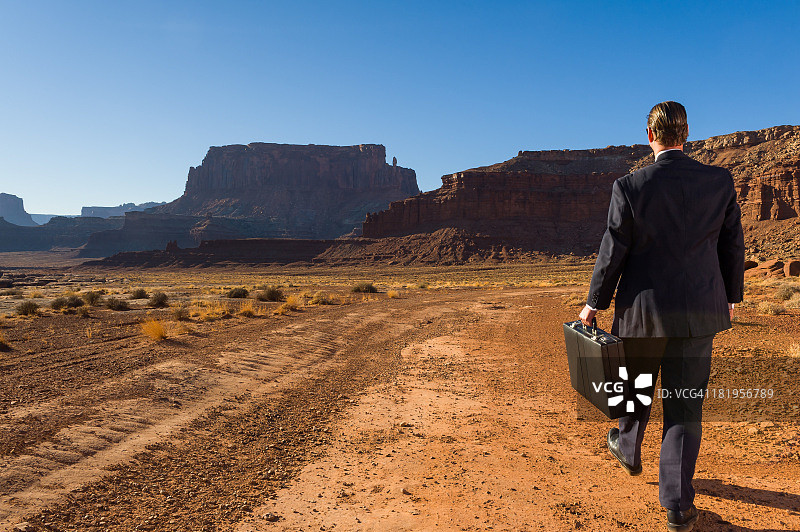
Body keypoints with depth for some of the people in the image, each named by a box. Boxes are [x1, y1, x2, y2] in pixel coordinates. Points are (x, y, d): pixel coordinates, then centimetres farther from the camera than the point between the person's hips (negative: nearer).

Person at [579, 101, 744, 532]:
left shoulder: (630, 187, -12)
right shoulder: (720, 181, -3)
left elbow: (612, 252, -9)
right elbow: (732, 245, 5)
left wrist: (594, 303, 3)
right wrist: (731, 295, 20)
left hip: (643, 308, -2)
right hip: (700, 310, 2)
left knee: (636, 384, 22)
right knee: (685, 404, 9)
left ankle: (628, 449, 47)